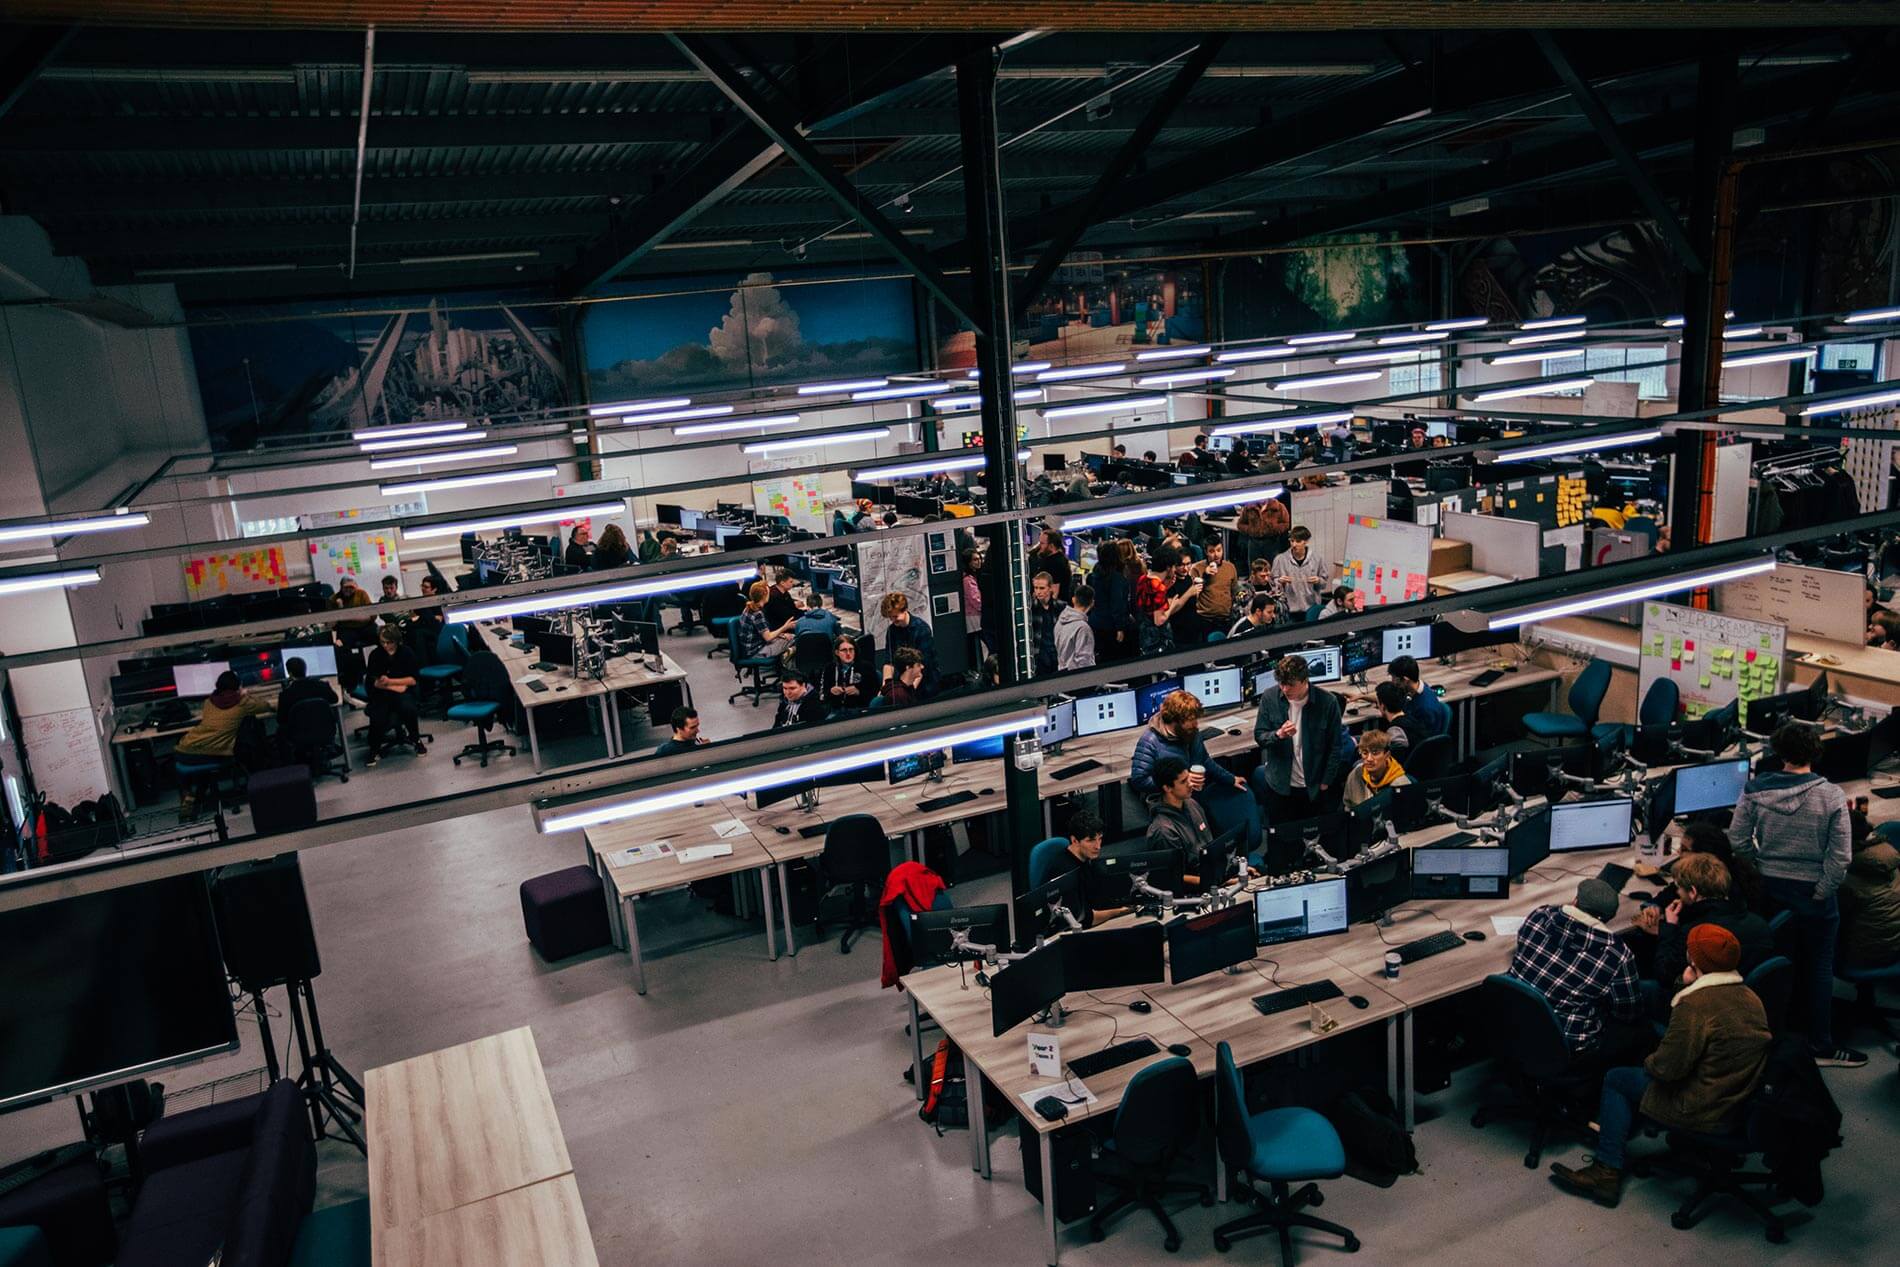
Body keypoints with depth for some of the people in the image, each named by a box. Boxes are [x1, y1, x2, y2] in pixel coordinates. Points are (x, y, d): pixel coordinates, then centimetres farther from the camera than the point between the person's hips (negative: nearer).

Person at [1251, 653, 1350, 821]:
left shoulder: (1328, 702, -15)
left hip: (1314, 788, -1)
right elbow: (1259, 736, -5)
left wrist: (1325, 783, -5)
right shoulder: (1269, 697, -11)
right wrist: (1278, 734, -26)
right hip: (1279, 786, 1)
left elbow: (1335, 747, -6)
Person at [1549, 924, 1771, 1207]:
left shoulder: (1696, 1004, -24)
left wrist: (1649, 1062, 0)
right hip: (1742, 1106, 9)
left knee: (1615, 1079, 10)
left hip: (1703, 1113, -9)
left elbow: (1667, 1067, -22)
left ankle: (1607, 1171, 14)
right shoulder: (1751, 998, 2)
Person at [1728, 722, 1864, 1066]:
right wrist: (1822, 893, -4)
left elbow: (1737, 841, -6)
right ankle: (1821, 1045, 19)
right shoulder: (1831, 796, -15)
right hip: (1813, 892, -2)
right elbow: (1840, 856, -14)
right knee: (1819, 966, 11)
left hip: (1769, 887, 2)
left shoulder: (1755, 790, -10)